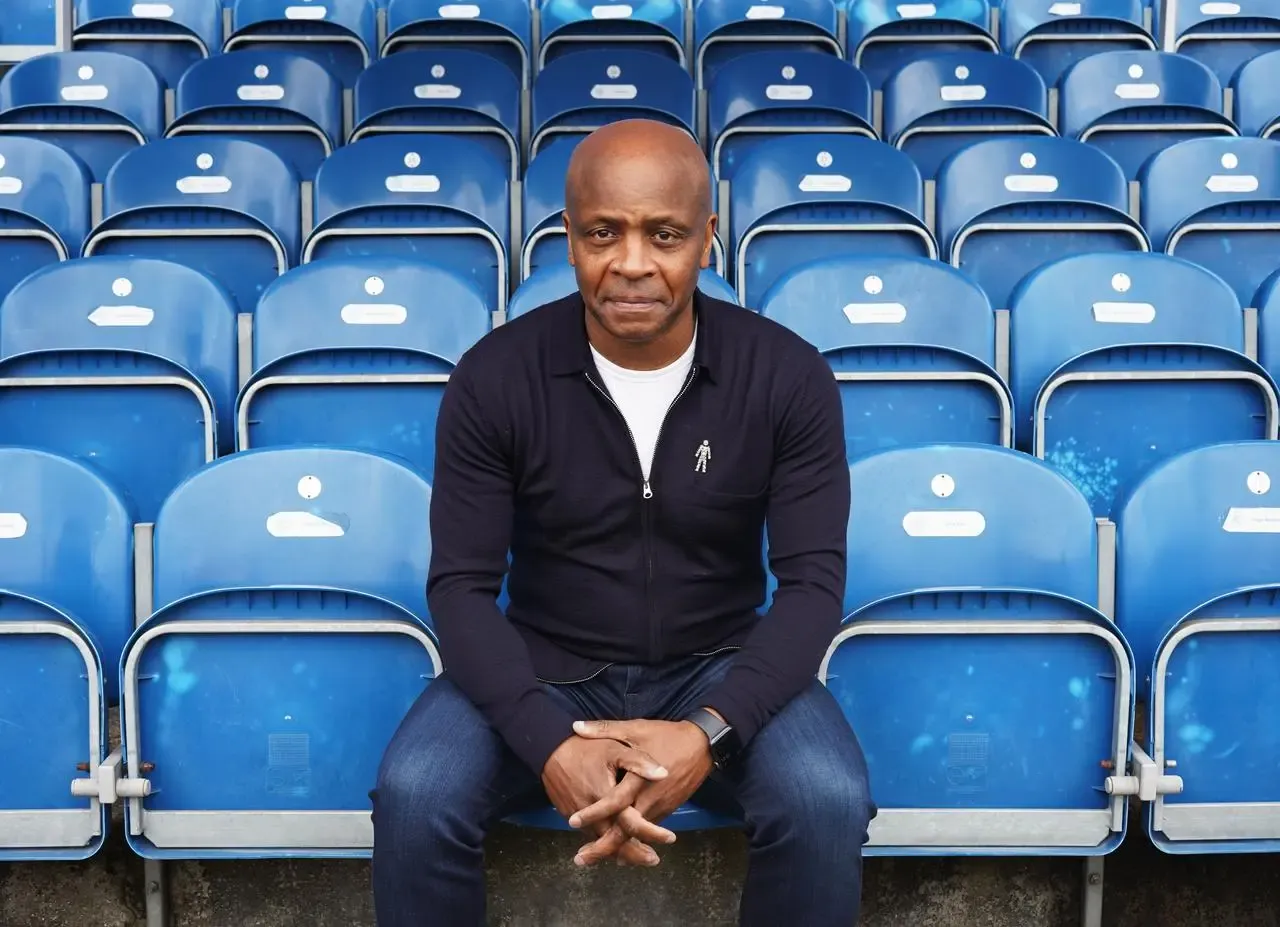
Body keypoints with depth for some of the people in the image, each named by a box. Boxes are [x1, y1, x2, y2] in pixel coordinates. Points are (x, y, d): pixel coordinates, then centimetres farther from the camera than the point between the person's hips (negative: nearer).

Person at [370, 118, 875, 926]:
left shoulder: (788, 375, -12)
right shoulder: (495, 376, -12)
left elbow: (814, 582, -13)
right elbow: (461, 586, -12)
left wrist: (708, 733, -29)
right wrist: (551, 745, -29)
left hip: (719, 668, 0)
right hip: (544, 668, 0)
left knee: (828, 801, -28)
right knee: (413, 794, -27)